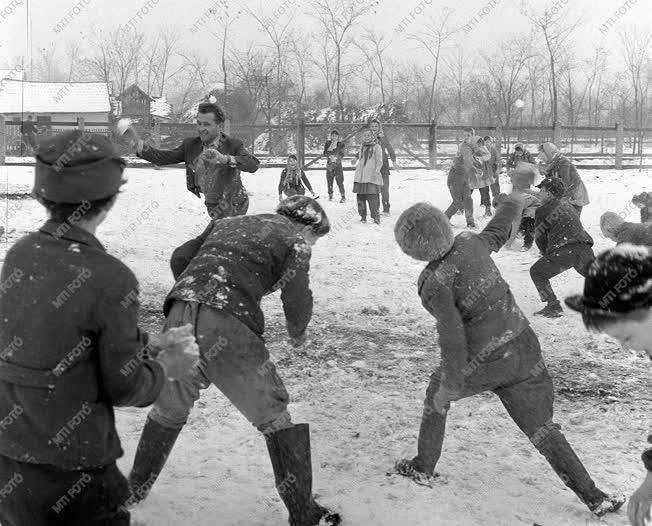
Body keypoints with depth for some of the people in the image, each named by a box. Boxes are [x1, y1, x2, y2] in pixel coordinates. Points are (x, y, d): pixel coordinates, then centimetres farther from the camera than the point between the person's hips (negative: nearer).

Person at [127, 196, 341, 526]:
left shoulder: (227, 224, 29)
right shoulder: (294, 238, 12)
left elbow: (179, 259, 26)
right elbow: (297, 297, 2)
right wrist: (297, 333, 21)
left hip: (179, 315, 6)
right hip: (229, 325, -5)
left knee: (169, 408, 26)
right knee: (276, 417, 7)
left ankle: (135, 488, 39)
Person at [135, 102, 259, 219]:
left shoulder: (233, 145, -16)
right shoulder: (190, 145, -2)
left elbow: (253, 165, -32)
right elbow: (165, 157, -9)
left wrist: (224, 159, -48)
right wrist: (141, 147, -28)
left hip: (233, 207, -5)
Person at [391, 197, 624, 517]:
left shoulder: (434, 283, -21)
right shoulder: (471, 243, -5)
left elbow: (452, 335, -27)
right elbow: (498, 232, 16)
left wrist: (450, 385, -21)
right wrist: (513, 204, 35)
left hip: (483, 362, -5)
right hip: (523, 344, 5)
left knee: (436, 396, 24)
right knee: (540, 426, 12)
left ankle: (423, 468, 36)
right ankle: (594, 498, 11)